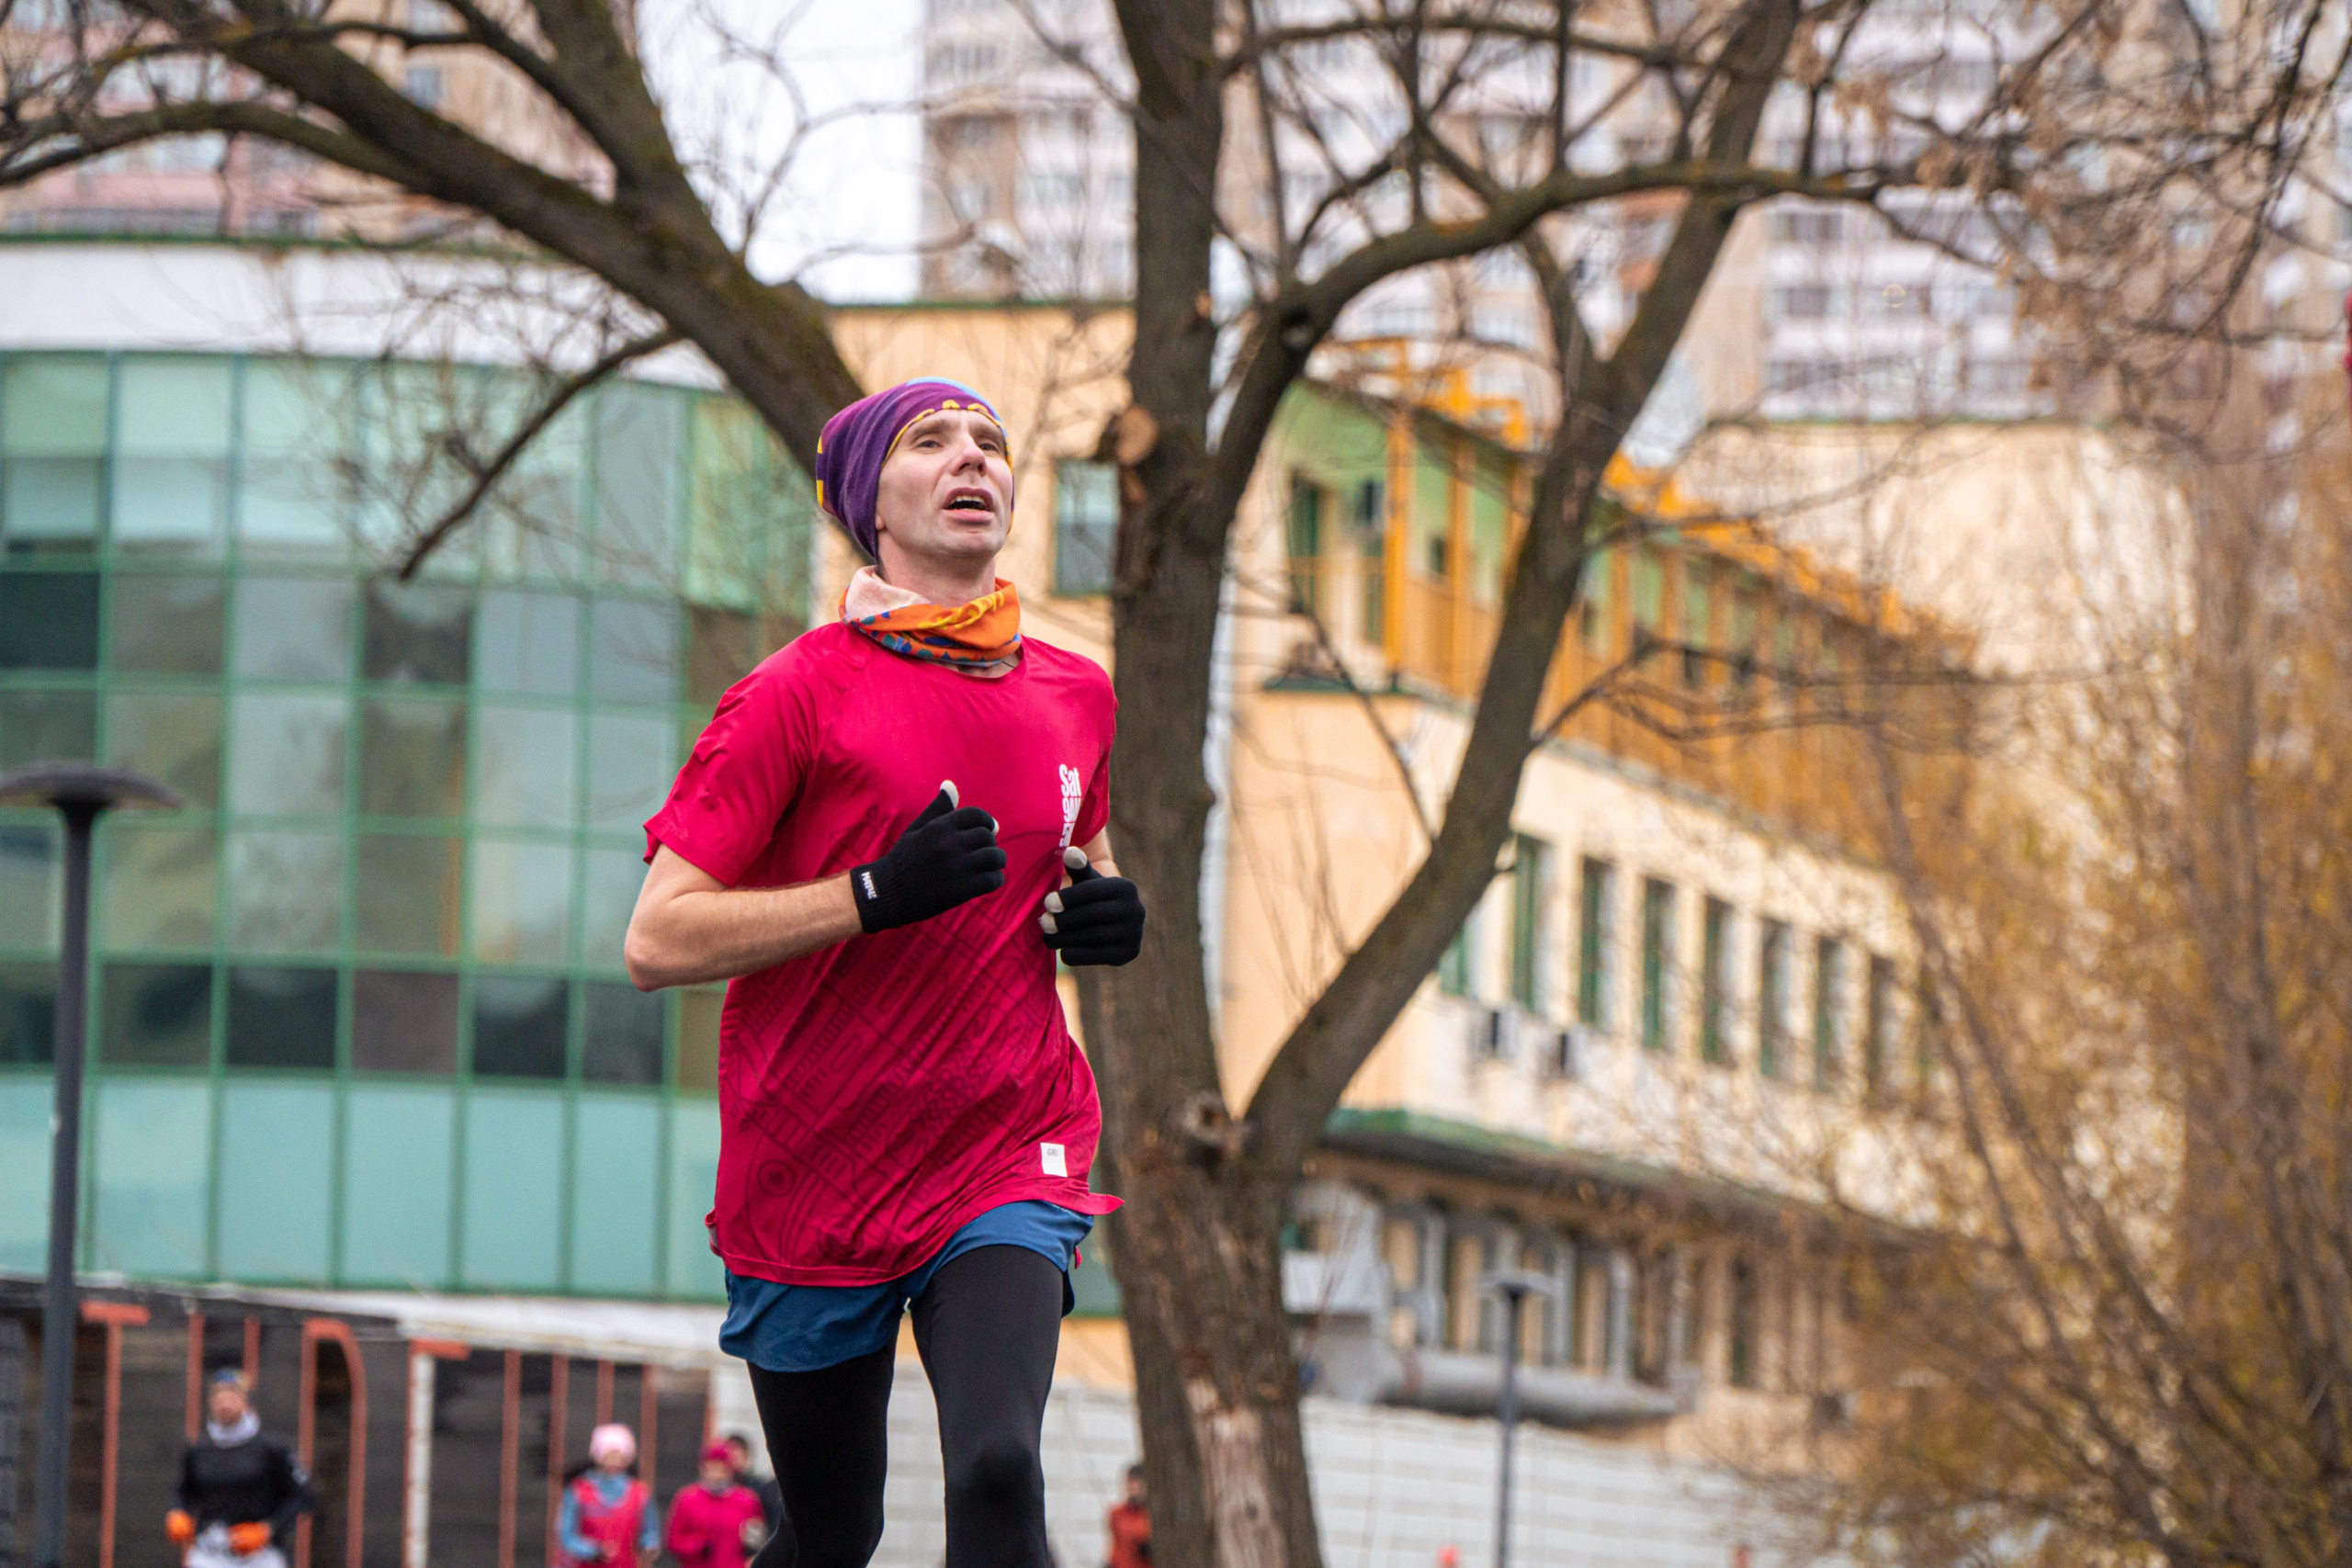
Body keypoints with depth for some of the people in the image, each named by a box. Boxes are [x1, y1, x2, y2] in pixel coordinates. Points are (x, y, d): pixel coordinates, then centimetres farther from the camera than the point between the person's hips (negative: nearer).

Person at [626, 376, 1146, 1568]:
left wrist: (1104, 909, 4)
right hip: (812, 1188, -2)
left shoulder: (1074, 697, 8)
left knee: (999, 1470, -24)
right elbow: (656, 943, -13)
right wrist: (876, 893, -23)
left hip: (1007, 1166, 2)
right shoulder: (798, 694, -7)